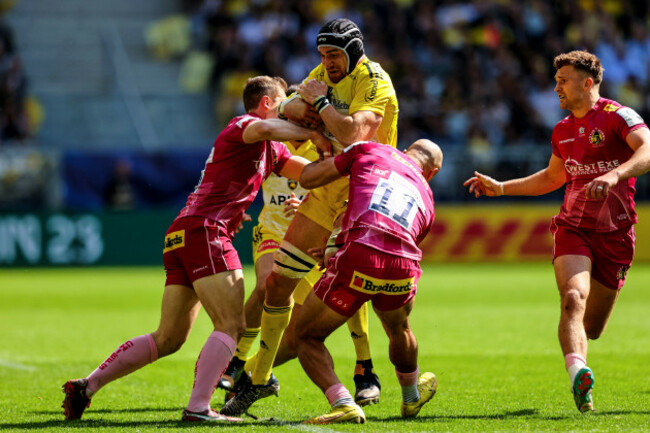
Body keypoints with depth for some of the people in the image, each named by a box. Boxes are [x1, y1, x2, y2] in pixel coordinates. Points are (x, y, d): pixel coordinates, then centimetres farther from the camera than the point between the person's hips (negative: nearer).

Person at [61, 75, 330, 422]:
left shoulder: (271, 151, 25)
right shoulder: (241, 126, -3)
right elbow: (266, 128, -27)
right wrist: (311, 134, -17)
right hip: (204, 229, -10)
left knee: (168, 339, 11)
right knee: (230, 326, -15)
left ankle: (87, 385, 10)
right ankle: (198, 407, -24)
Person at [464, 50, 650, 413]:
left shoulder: (617, 116, -5)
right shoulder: (563, 130, 15)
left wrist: (614, 175, -41)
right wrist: (500, 188, 27)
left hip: (615, 234, -3)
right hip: (573, 229, 3)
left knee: (592, 328, 5)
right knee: (573, 299, -27)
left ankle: (578, 374, 39)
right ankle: (578, 375, -44)